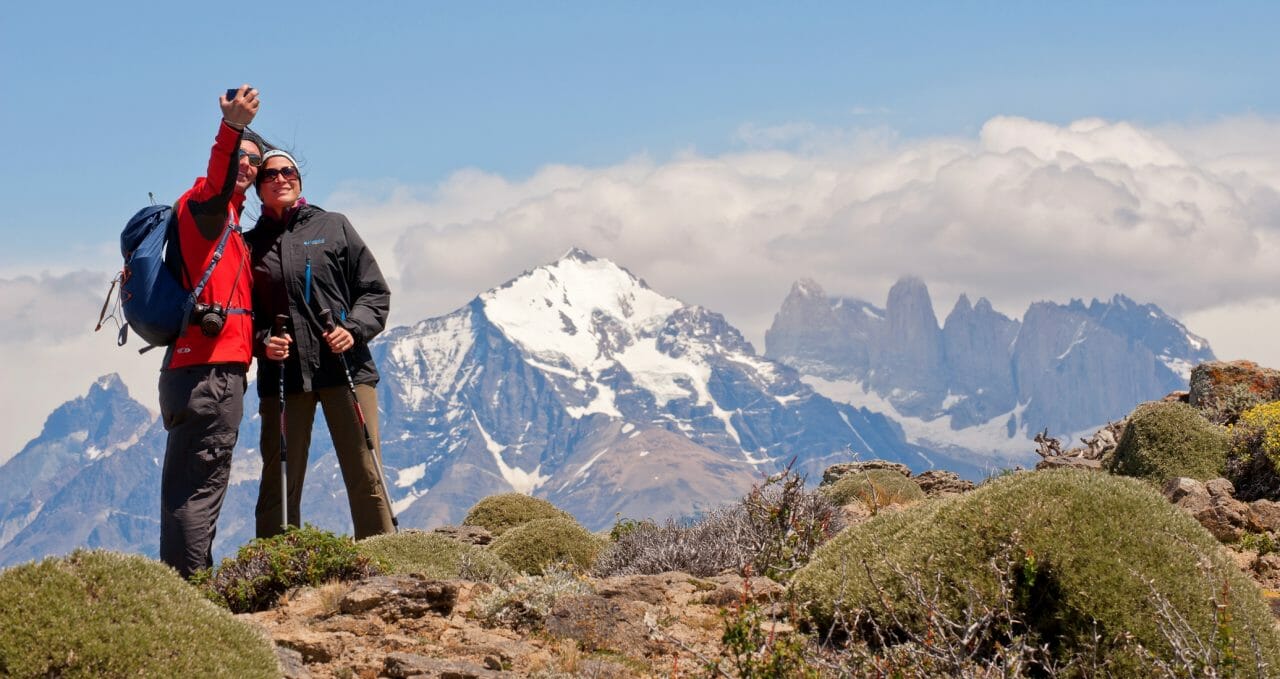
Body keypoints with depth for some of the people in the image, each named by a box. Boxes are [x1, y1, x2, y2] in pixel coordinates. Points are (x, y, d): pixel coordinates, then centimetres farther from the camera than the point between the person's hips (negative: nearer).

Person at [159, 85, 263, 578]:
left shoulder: (229, 223, 26)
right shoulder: (202, 203, -3)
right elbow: (218, 183, -27)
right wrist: (231, 128, -44)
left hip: (216, 369, 10)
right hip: (211, 370, -10)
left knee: (188, 484, 11)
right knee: (201, 484, -12)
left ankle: (181, 583, 15)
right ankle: (190, 587, -15)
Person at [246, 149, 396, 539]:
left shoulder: (333, 227, 12)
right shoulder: (250, 244, 14)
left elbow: (375, 291, 9)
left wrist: (354, 329, -8)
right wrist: (263, 342, -5)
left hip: (346, 368, -1)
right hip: (282, 375, 1)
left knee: (366, 477, -5)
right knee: (280, 481, 1)